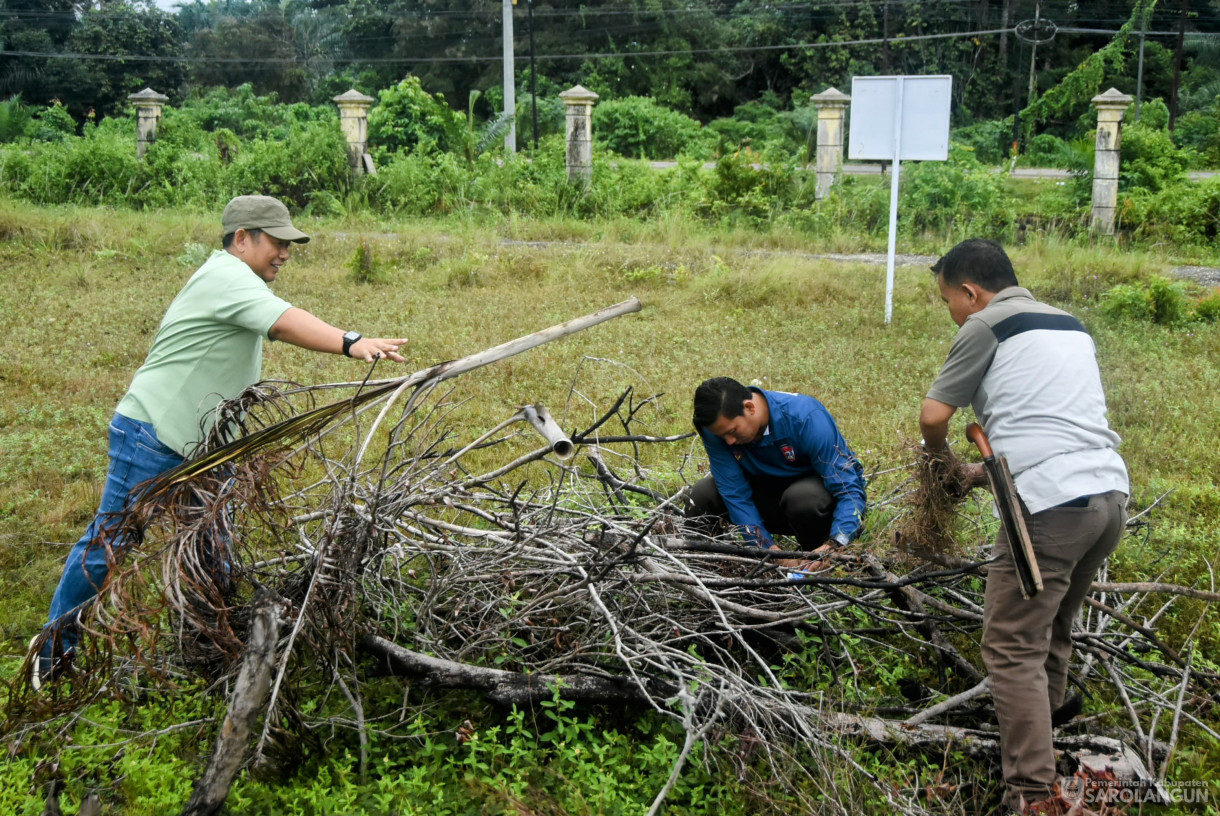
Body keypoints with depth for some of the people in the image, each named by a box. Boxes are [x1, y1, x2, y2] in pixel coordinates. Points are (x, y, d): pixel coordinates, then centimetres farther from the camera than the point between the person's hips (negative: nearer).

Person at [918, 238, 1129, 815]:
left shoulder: (986, 328, 1)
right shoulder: (1069, 326, 24)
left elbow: (933, 416, 2)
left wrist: (938, 456, 24)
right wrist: (985, 471, 33)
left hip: (1050, 504, -8)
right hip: (1110, 494, 8)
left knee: (1013, 649, -4)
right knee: (1053, 631, 22)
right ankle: (1037, 740, 34)